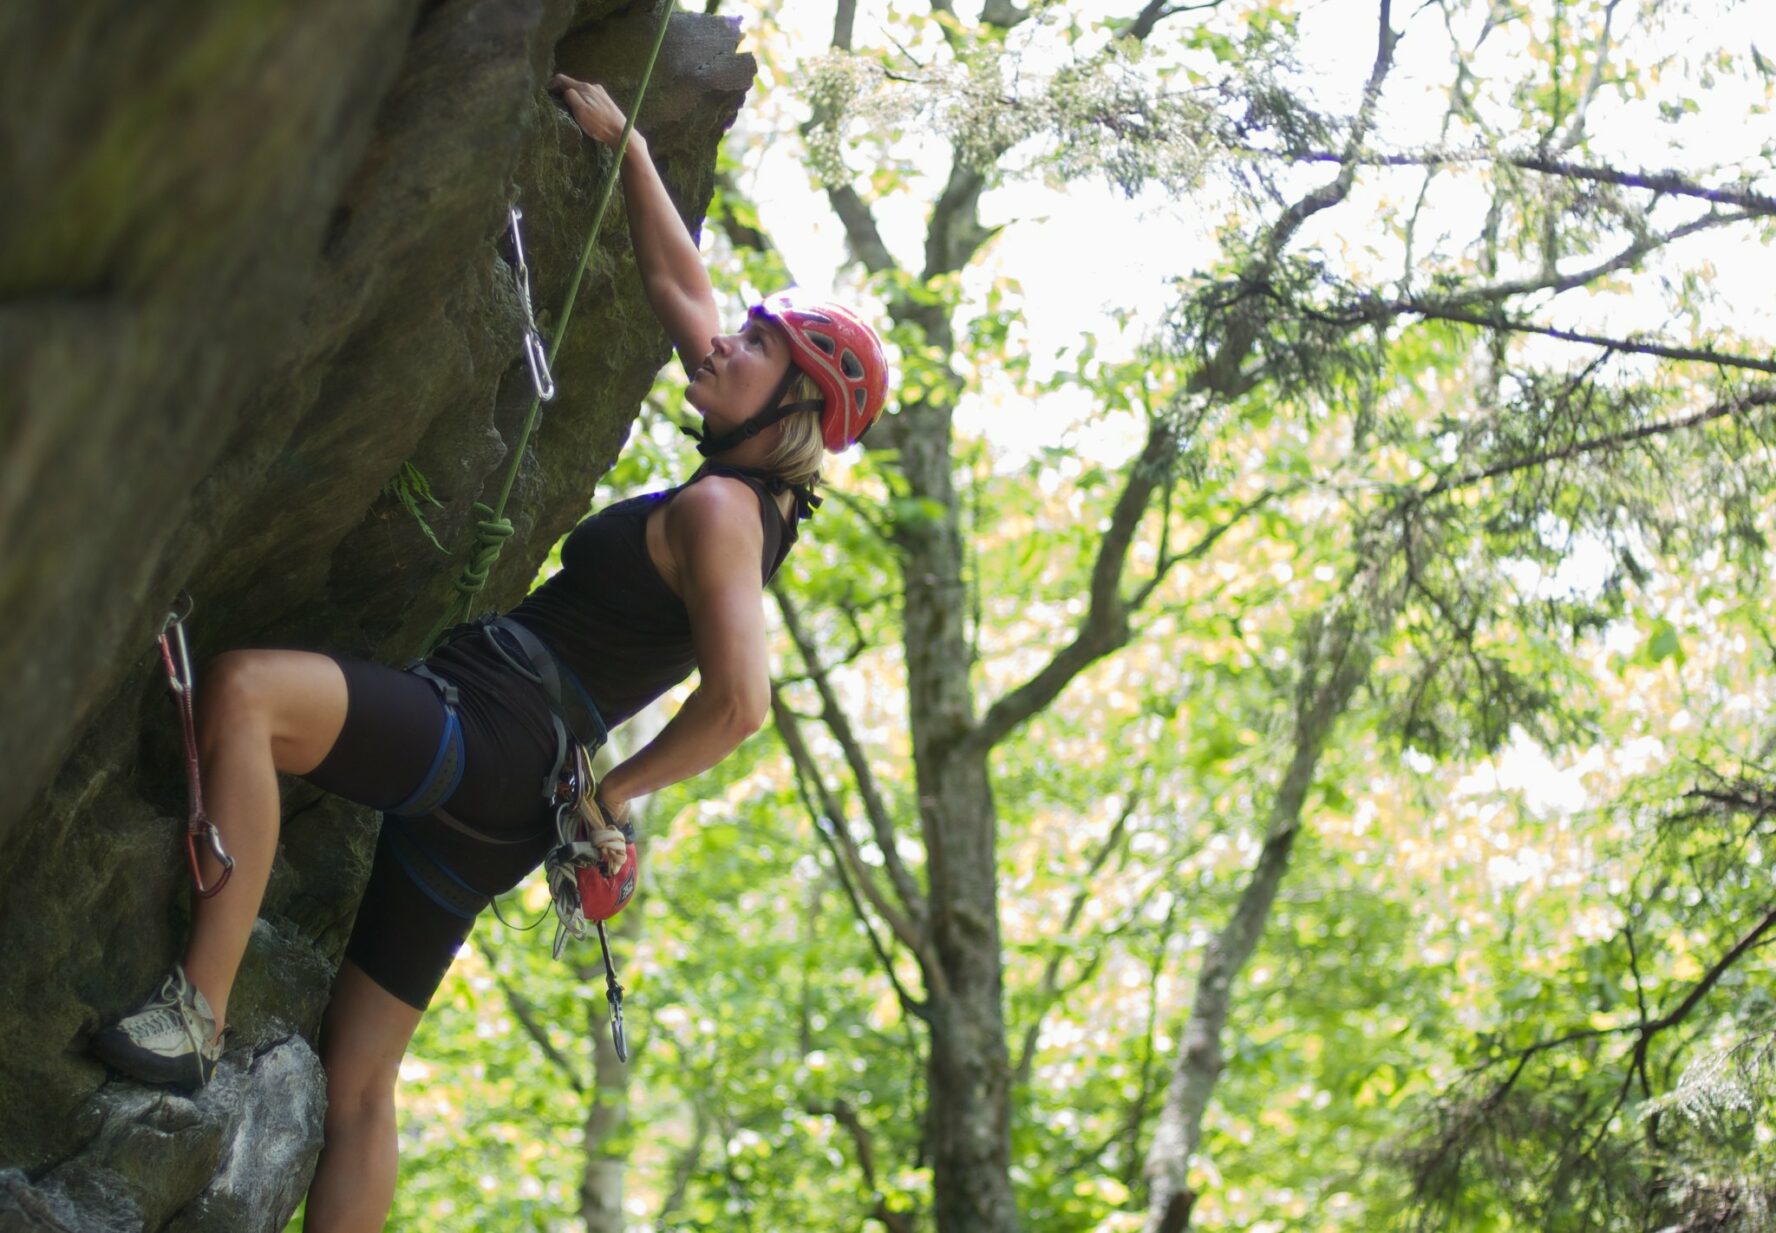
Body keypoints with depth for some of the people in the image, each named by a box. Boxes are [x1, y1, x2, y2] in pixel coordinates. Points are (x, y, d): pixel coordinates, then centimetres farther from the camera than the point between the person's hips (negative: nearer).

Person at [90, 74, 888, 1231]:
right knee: (361, 1082, 10)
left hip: (485, 739, -10)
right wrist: (626, 142, 28)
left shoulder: (719, 510, -10)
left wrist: (608, 793, -10)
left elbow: (740, 701, -22)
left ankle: (196, 1014, -33)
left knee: (245, 686, -29)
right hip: (500, 796, 10)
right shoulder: (745, 495, 17)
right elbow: (680, 288, 27)